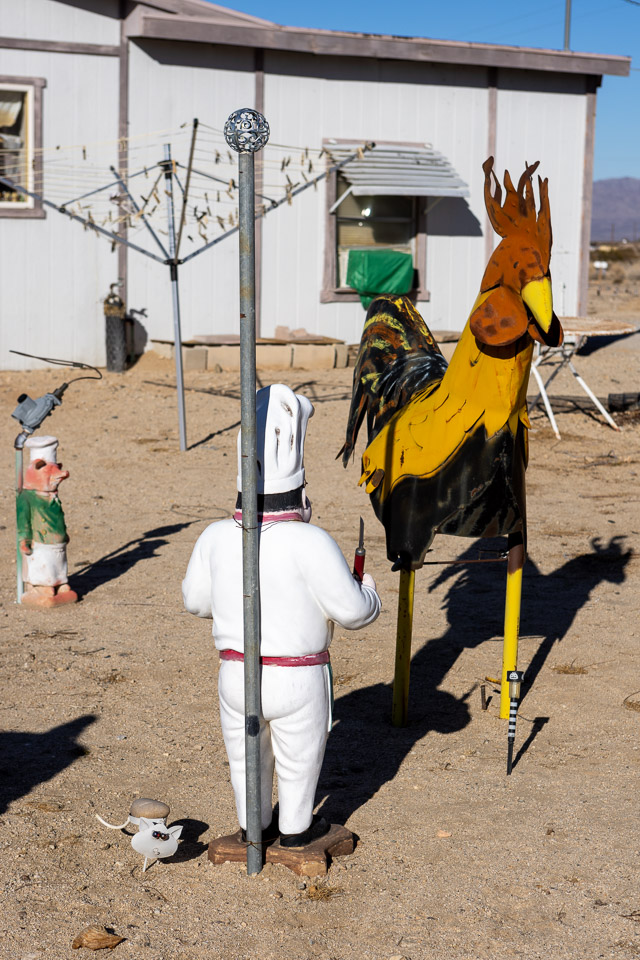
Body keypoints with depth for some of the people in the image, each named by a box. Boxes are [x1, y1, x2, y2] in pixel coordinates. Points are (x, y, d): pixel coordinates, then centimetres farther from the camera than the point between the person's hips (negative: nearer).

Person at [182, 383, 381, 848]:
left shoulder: (216, 538, -8)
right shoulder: (310, 543, -22)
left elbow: (196, 600, 6)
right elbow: (352, 610, -18)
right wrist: (369, 589, 4)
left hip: (237, 672, 3)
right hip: (298, 678, -3)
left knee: (247, 755, 24)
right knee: (298, 757, 19)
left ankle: (253, 822, 41)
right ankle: (296, 827, 35)